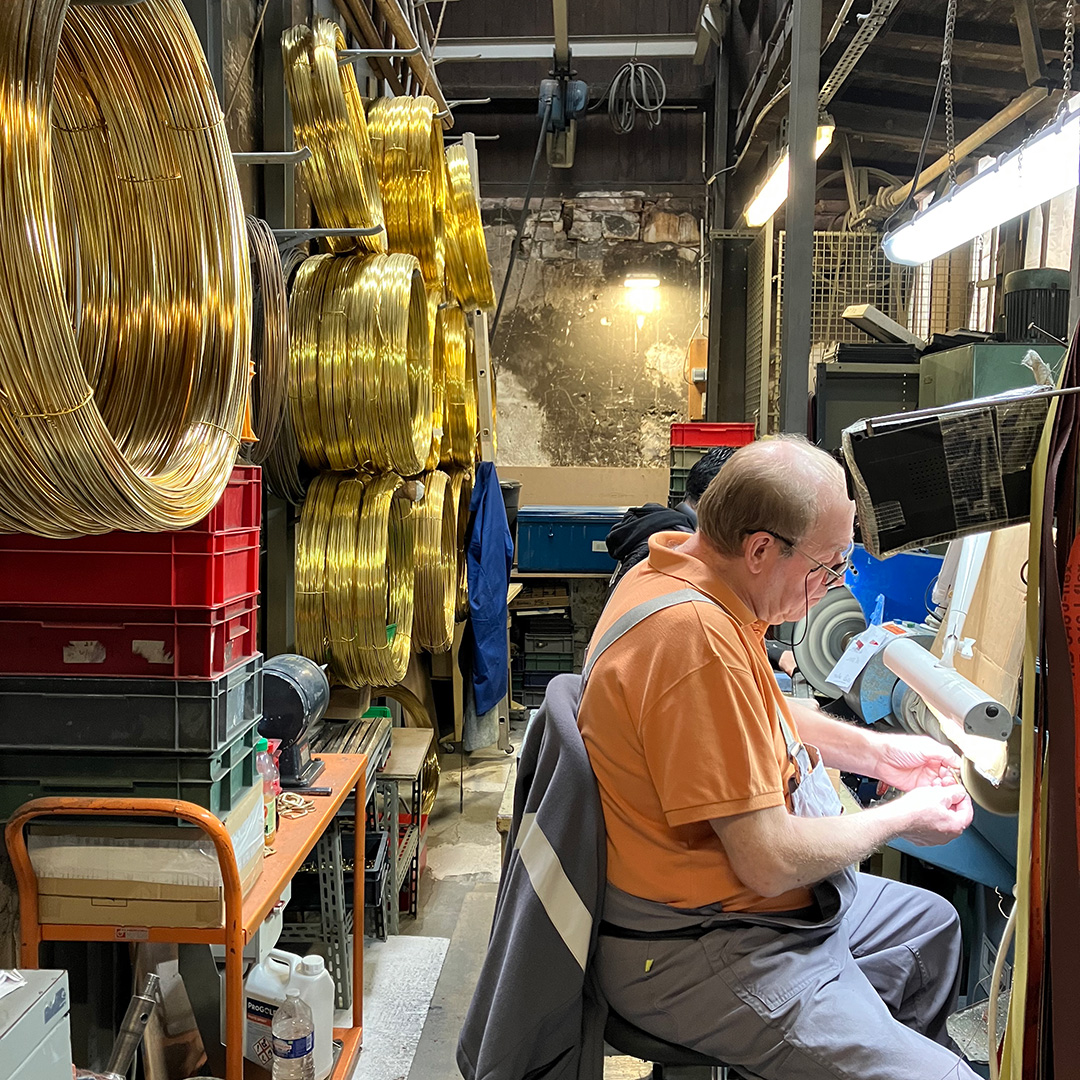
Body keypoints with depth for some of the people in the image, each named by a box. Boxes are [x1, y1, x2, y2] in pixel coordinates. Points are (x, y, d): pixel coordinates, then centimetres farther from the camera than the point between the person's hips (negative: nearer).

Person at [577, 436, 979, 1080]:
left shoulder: (680, 566, 2)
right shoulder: (696, 637, -31)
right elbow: (769, 861, -27)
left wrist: (877, 752, 12)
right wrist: (903, 819, -11)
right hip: (696, 957, -11)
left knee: (933, 925, 27)